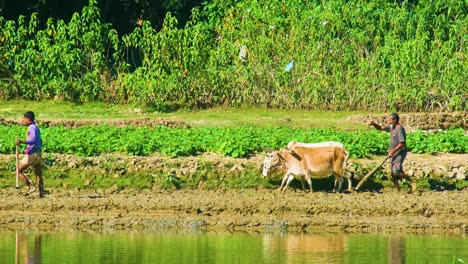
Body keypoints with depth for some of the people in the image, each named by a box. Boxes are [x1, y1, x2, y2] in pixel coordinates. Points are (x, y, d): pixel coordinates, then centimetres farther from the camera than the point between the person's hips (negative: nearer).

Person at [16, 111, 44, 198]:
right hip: (39, 153, 9)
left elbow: (34, 140, -29)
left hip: (32, 154, -9)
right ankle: (41, 193, 5)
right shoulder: (36, 127, 16)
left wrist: (21, 142, -34)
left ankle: (30, 187, -8)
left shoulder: (32, 128, -13)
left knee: (19, 171, 1)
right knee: (38, 175, 9)